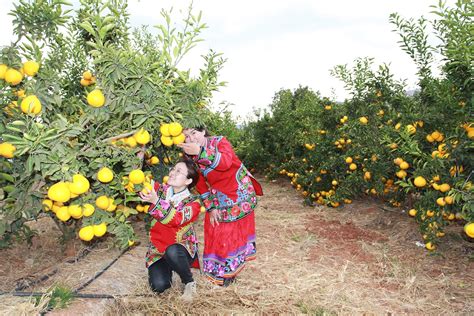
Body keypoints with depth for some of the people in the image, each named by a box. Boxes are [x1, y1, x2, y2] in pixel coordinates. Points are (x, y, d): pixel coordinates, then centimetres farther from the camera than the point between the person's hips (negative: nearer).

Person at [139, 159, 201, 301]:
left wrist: (156, 202, -38)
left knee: (172, 252, -38)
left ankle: (189, 282, -9)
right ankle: (167, 268, 14)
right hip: (158, 248, 3)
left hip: (183, 249, -2)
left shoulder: (193, 201, -11)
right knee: (159, 286, -21)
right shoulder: (160, 190, 0)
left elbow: (176, 219, -27)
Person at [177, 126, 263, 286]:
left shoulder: (219, 141, -19)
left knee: (239, 229, 10)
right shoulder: (191, 158, -8)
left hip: (240, 193, -3)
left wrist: (200, 152, -50)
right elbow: (201, 186, -3)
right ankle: (220, 270, 30)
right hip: (218, 199, 3)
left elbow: (226, 162, -40)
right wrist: (211, 207, -9)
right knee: (217, 233, 7)